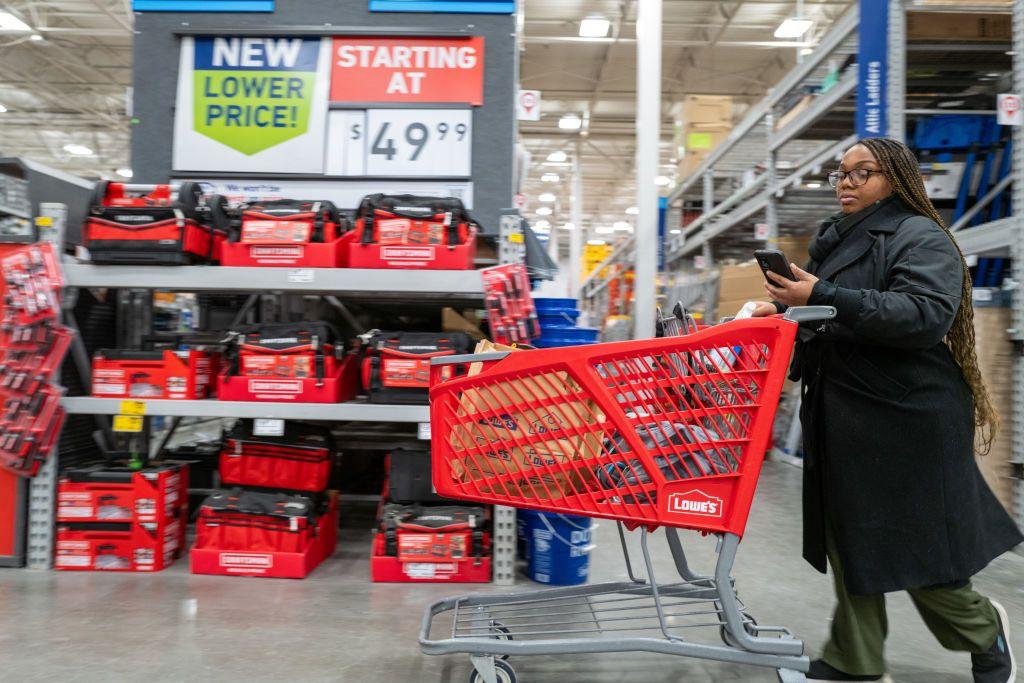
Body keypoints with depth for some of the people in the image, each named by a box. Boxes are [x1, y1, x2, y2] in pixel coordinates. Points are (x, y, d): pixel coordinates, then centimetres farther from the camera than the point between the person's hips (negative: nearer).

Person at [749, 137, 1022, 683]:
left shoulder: (920, 238, -8)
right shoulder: (834, 241, 16)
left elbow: (927, 314, -25)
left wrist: (823, 298, -30)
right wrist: (785, 310, 4)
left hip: (904, 418, -7)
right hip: (841, 420, 7)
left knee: (914, 544, 2)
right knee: (850, 541, 9)